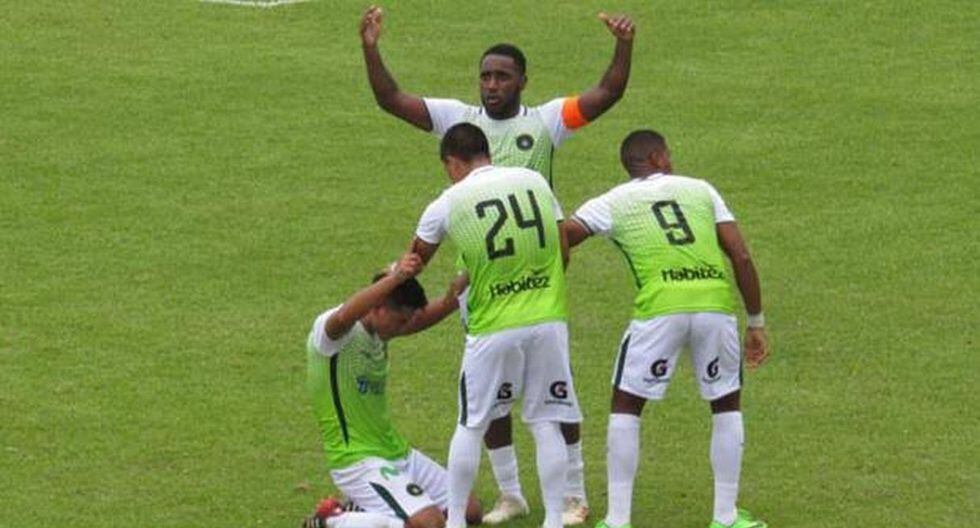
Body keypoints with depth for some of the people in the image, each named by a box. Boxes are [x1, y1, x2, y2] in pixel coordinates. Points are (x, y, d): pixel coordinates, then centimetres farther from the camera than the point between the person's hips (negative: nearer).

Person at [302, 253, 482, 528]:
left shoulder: (380, 328, 7)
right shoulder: (329, 329, -20)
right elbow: (342, 318, -43)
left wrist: (452, 299, -17)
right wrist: (395, 278, -50)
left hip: (396, 452, 9)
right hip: (357, 461, -9)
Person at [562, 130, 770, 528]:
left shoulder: (614, 203, 14)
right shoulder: (700, 190, 19)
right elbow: (741, 257, 12)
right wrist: (756, 323, 18)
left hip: (660, 308, -2)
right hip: (717, 303, 2)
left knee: (626, 406, 13)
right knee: (726, 405, 21)